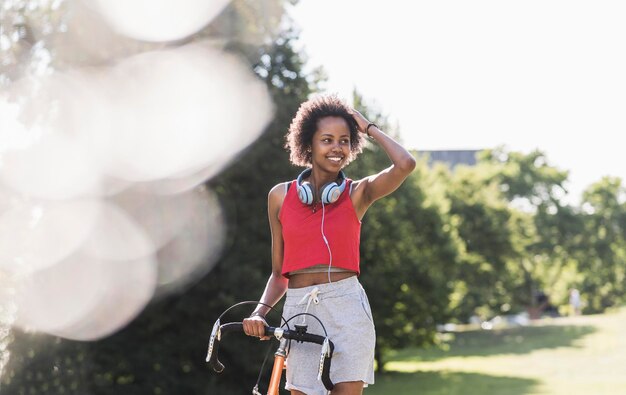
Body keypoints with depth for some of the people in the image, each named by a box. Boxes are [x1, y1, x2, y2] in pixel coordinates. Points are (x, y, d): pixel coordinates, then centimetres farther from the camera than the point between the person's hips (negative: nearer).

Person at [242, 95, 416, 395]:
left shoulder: (357, 193, 4)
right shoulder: (281, 196, 9)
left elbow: (405, 164, -16)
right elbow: (279, 273, 12)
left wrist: (370, 129, -1)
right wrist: (260, 312, -5)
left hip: (347, 308, -2)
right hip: (298, 311, 2)